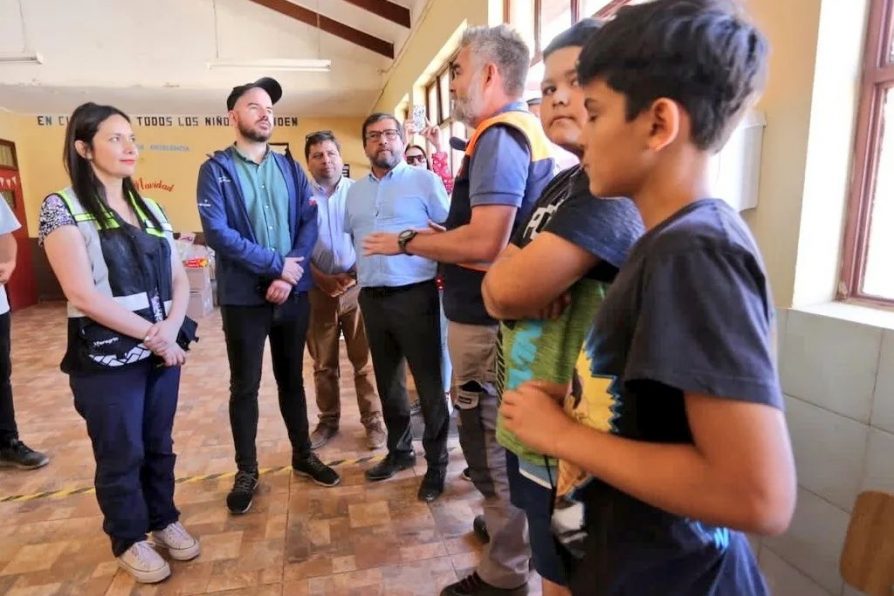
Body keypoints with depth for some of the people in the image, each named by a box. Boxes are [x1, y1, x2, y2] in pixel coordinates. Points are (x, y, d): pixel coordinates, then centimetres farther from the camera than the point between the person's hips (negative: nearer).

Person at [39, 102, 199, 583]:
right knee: (121, 454, 10)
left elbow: (179, 278, 8)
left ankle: (164, 520, 37)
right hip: (106, 356, -5)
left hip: (163, 350, 5)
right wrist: (151, 334, -14)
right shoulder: (62, 208, -6)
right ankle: (129, 540, 31)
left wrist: (171, 327, -10)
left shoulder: (150, 209, 11)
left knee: (159, 445, 17)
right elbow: (84, 296, -15)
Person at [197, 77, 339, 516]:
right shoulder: (216, 169, -3)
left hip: (294, 293, 3)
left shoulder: (290, 168, 8)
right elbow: (217, 232, -14)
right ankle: (246, 472, 25)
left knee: (291, 378, 16)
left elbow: (310, 221, -1)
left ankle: (303, 455, 31)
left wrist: (290, 276, -15)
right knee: (245, 386, 9)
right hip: (243, 296, -3)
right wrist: (277, 265, -16)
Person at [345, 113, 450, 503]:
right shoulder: (355, 191, 15)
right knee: (388, 382, 17)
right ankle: (399, 451, 34)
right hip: (371, 299, 6)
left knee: (429, 384, 2)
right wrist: (351, 272, 10)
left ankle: (436, 463, 19)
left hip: (414, 296, -6)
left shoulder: (424, 181, -3)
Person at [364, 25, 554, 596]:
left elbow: (484, 243, -29)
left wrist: (408, 242, -14)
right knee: (502, 439, 24)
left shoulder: (499, 137, -18)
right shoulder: (524, 130, 14)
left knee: (490, 444, 4)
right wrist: (438, 239, 12)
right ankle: (511, 530, 44)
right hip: (500, 311, 10)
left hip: (484, 318, -10)